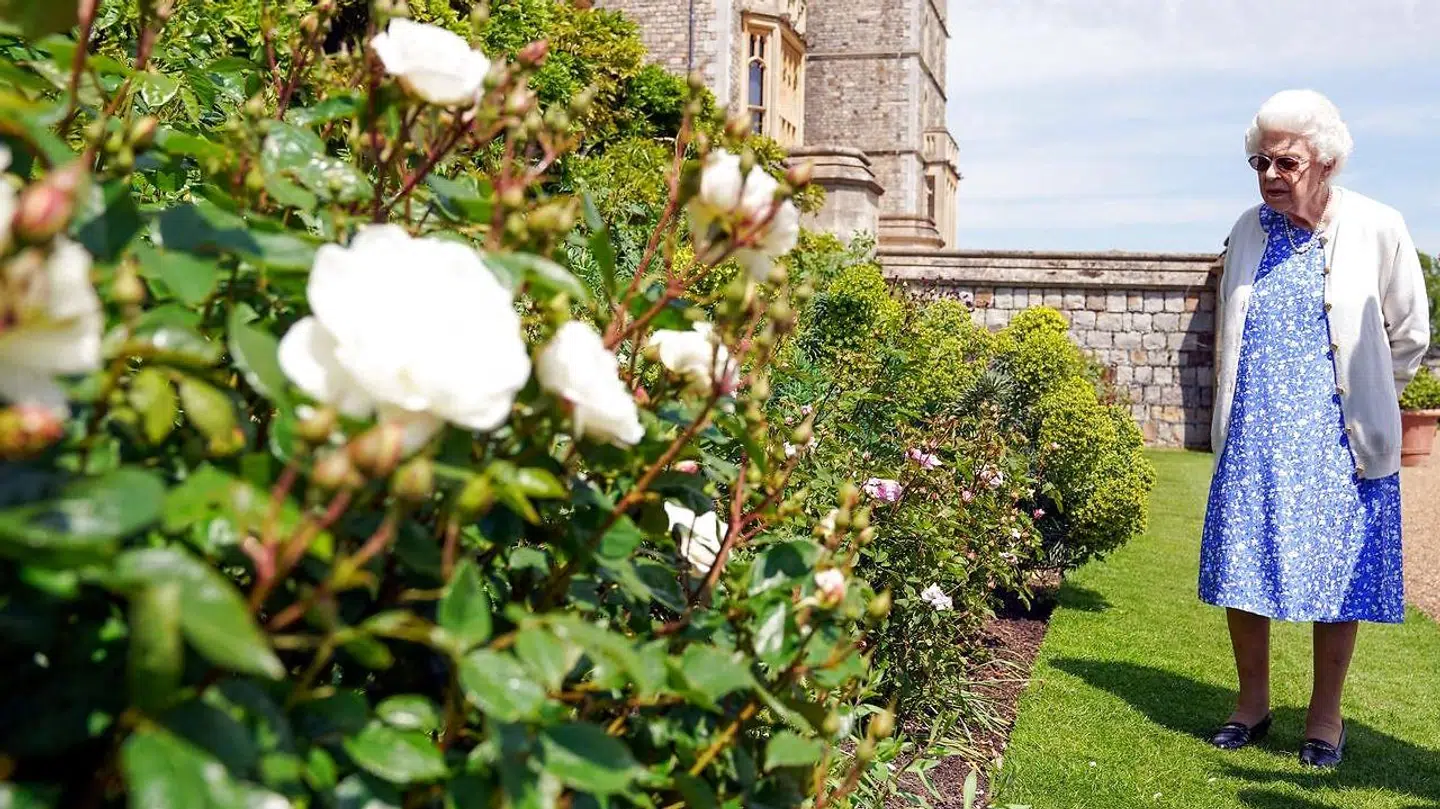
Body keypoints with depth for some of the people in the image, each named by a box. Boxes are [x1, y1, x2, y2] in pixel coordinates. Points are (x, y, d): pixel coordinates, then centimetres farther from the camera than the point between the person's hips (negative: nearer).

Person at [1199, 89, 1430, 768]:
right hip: (1251, 443, 3)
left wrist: (1356, 403, 8)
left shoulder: (1377, 229, -6)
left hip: (1338, 444, -3)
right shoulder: (1248, 231, 4)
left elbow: (1409, 337, 4)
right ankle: (1252, 701, 24)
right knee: (1241, 573, 6)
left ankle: (1325, 717, 21)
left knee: (1337, 582, 5)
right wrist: (1236, 411, 13)